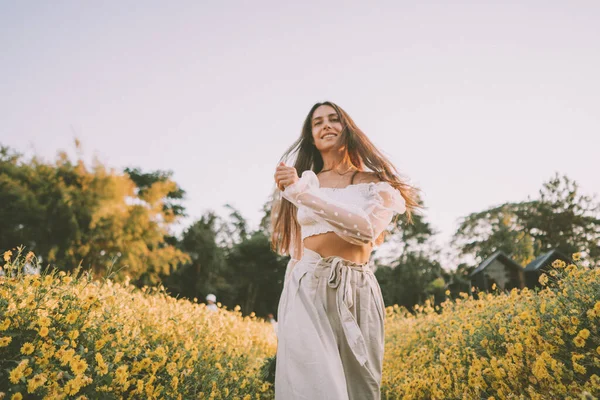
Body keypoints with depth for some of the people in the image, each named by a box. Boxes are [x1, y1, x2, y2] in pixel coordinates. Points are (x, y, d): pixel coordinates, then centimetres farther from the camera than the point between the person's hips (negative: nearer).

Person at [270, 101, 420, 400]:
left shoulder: (377, 183, 8)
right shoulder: (301, 182, 12)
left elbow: (367, 230, -14)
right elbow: (287, 246, 13)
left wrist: (302, 193, -16)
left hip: (357, 293, 1)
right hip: (307, 290, 0)